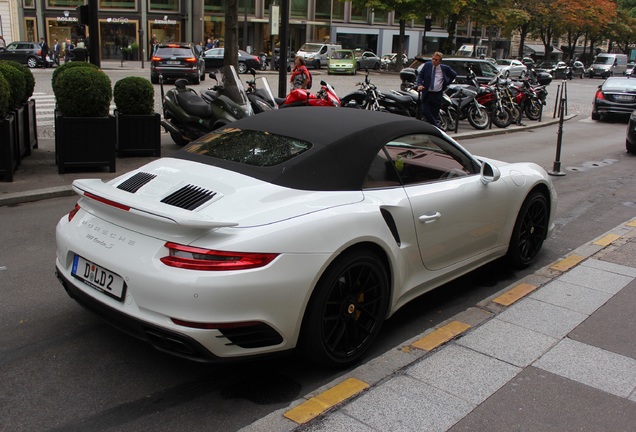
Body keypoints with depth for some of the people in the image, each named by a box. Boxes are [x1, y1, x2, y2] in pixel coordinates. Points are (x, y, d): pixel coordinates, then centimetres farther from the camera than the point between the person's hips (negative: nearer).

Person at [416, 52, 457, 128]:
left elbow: (454, 74, 17)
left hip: (437, 95, -1)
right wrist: (419, 84, -12)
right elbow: (420, 75, 7)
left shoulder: (445, 68, 1)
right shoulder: (427, 65, 3)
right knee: (425, 112, -10)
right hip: (427, 94, 1)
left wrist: (445, 84, 10)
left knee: (434, 114, 1)